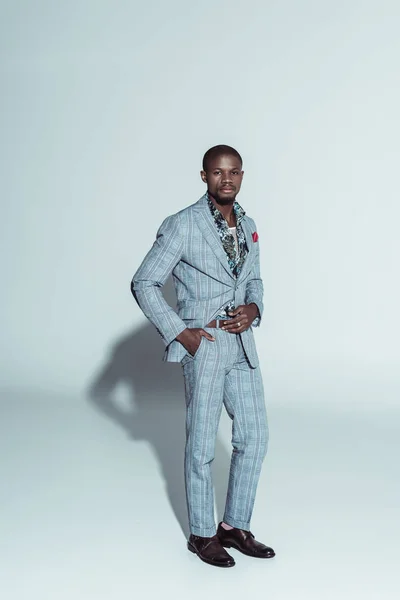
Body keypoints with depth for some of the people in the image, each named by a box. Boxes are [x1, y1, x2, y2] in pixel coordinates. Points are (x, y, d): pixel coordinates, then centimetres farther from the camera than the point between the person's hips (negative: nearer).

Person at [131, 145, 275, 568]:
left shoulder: (248, 226, 10)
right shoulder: (183, 225, -10)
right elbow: (143, 284, -9)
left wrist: (254, 309, 0)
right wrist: (180, 333, -12)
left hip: (241, 342, 6)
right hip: (202, 343, -6)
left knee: (254, 437, 9)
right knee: (202, 444, 4)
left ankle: (235, 526, 25)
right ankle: (202, 534, 21)